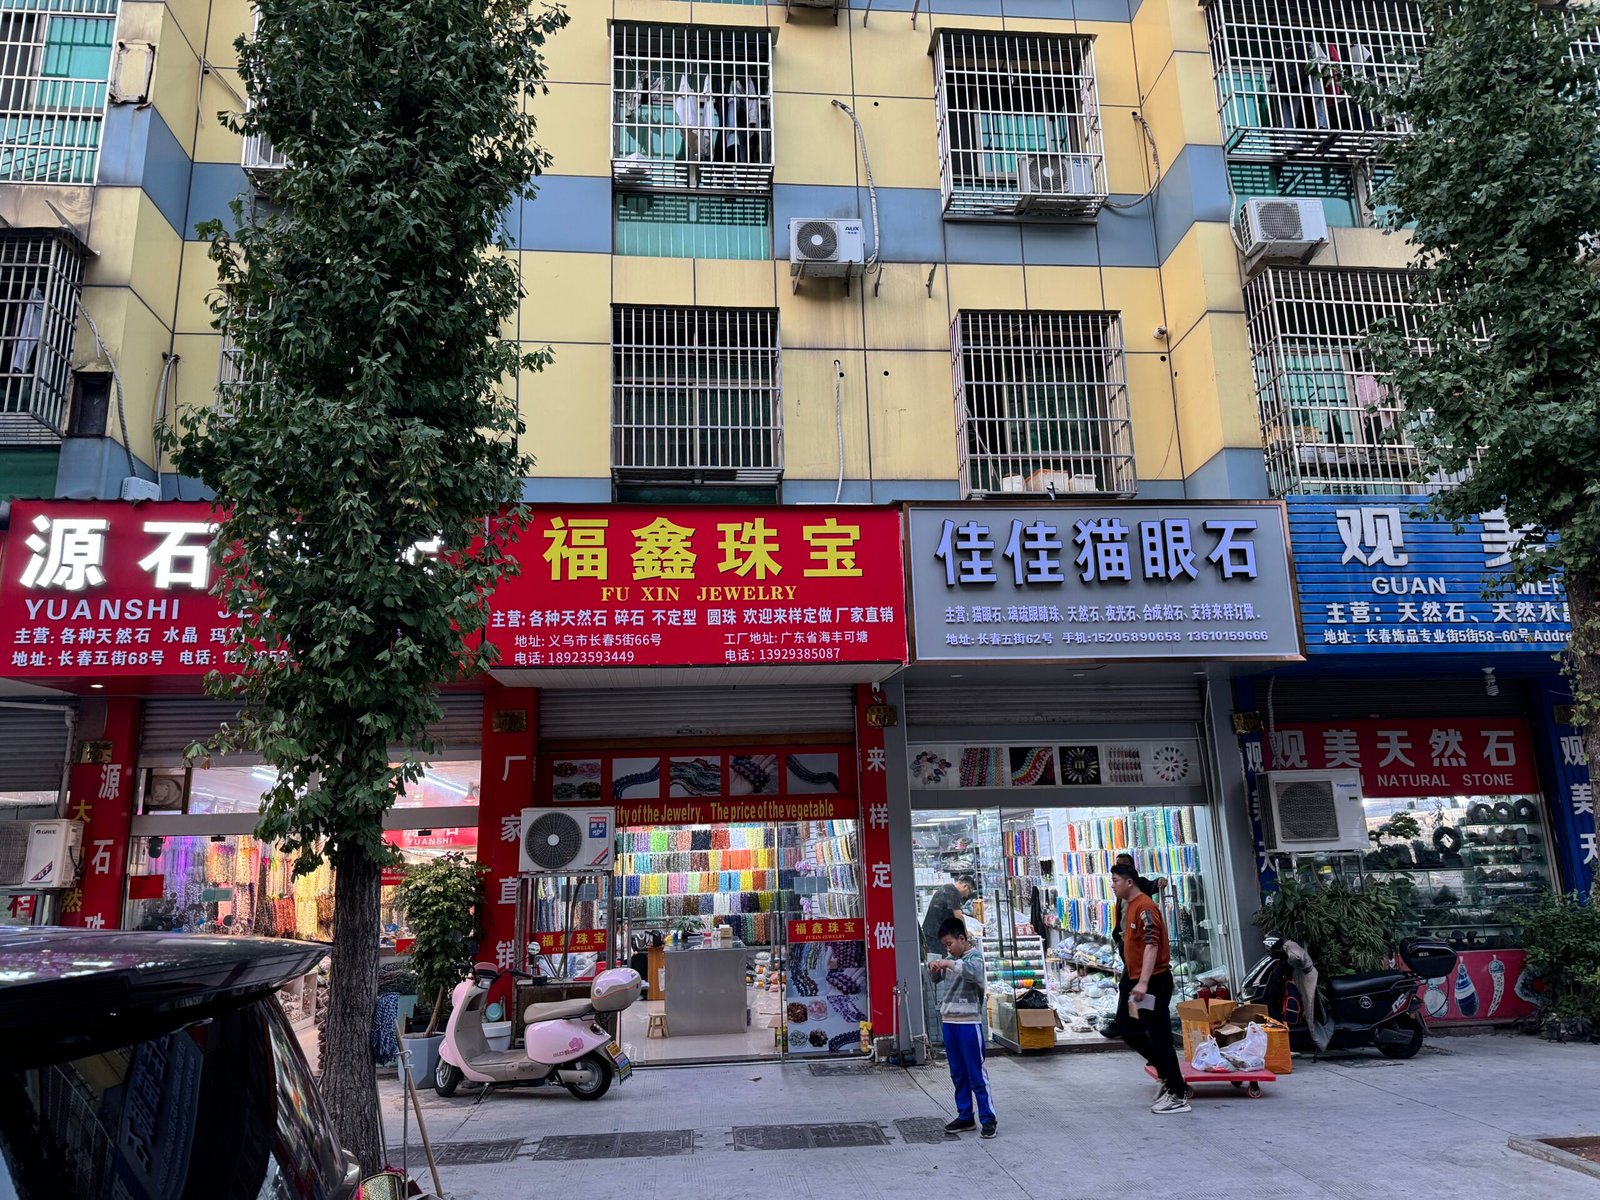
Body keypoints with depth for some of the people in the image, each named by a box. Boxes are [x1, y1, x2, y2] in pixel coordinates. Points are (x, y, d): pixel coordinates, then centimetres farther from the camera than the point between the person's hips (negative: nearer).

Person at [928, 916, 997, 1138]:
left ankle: (989, 1118, 5)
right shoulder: (951, 958, 12)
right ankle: (965, 1117, 20)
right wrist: (934, 967, 2)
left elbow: (973, 972, -31)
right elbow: (937, 978, 23)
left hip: (968, 1022, -7)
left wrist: (949, 963, -27)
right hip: (949, 1021, 7)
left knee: (976, 1073, -2)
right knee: (958, 1074, 12)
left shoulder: (975, 956, -9)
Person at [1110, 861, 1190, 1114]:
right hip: (1134, 979, 10)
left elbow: (1152, 945, -27)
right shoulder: (1128, 906, 12)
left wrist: (1143, 982, -34)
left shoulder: (1145, 907, -18)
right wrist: (1129, 978, 25)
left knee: (1159, 1036, -4)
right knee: (1128, 1028, 15)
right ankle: (1166, 1071, 27)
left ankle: (1178, 1095, 5)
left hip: (1154, 981, -10)